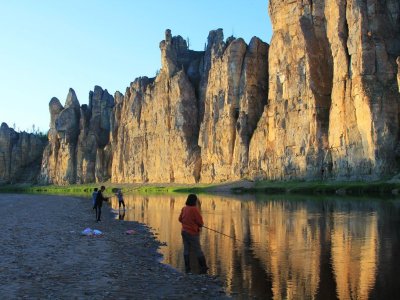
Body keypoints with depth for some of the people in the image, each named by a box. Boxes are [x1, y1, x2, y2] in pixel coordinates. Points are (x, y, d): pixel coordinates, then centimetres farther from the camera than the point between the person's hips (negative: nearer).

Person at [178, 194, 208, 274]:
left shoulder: (184, 209, 1)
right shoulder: (194, 209, -18)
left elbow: (180, 219, 14)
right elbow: (200, 222, -14)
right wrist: (200, 225, 7)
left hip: (184, 231, 7)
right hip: (192, 233, -6)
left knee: (186, 250, 11)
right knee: (198, 251, 2)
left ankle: (187, 268, 15)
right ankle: (203, 267, 10)